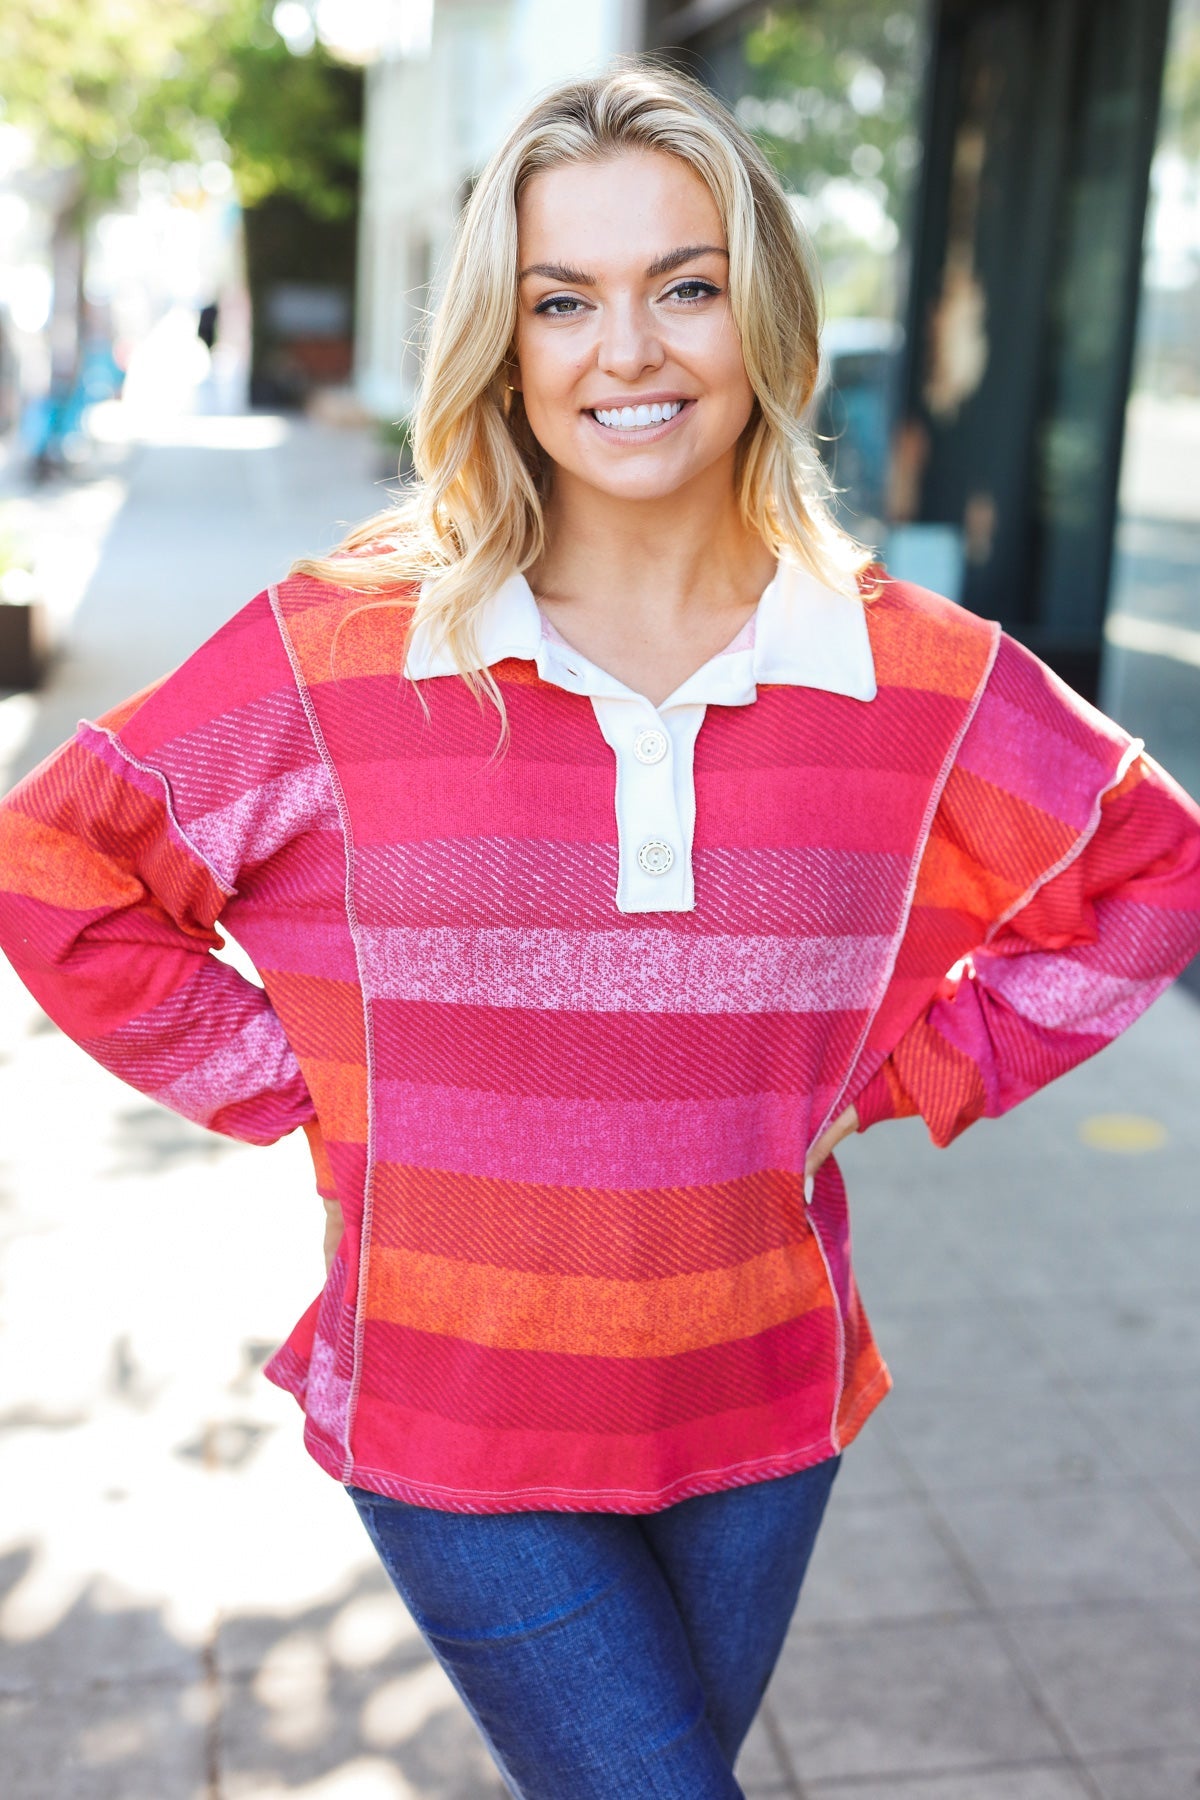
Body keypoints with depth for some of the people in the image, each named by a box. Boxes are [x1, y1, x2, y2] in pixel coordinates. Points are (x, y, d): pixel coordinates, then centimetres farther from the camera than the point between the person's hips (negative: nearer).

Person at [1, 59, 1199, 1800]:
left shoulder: (919, 678, -8)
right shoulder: (339, 653, -12)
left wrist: (900, 1079, -1)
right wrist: (300, 1091, -7)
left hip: (759, 1418, 3)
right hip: (457, 1430, -2)